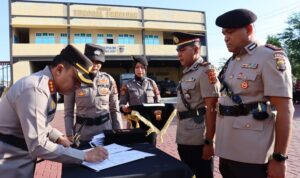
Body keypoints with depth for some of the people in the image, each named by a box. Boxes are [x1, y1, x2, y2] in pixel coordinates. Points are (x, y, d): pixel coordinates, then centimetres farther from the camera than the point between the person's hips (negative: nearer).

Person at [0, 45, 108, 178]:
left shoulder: (47, 85, 0)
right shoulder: (35, 89, -28)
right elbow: (38, 146, -31)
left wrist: (59, 137, 3)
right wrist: (85, 156, -29)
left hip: (23, 154, 8)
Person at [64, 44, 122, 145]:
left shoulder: (109, 80, -1)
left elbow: (115, 109, 4)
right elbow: (68, 112, -2)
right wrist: (70, 135, -6)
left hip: (105, 129, 2)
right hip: (83, 131, -1)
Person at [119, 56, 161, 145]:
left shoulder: (152, 83, 7)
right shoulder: (127, 85, 2)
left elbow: (158, 101, 7)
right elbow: (122, 104, 0)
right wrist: (124, 108, -23)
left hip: (151, 121, 2)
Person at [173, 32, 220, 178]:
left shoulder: (205, 71, -12)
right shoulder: (186, 73, 13)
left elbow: (211, 109, -17)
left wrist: (209, 142, -18)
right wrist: (180, 138, 18)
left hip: (198, 141, -8)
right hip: (183, 139, 8)